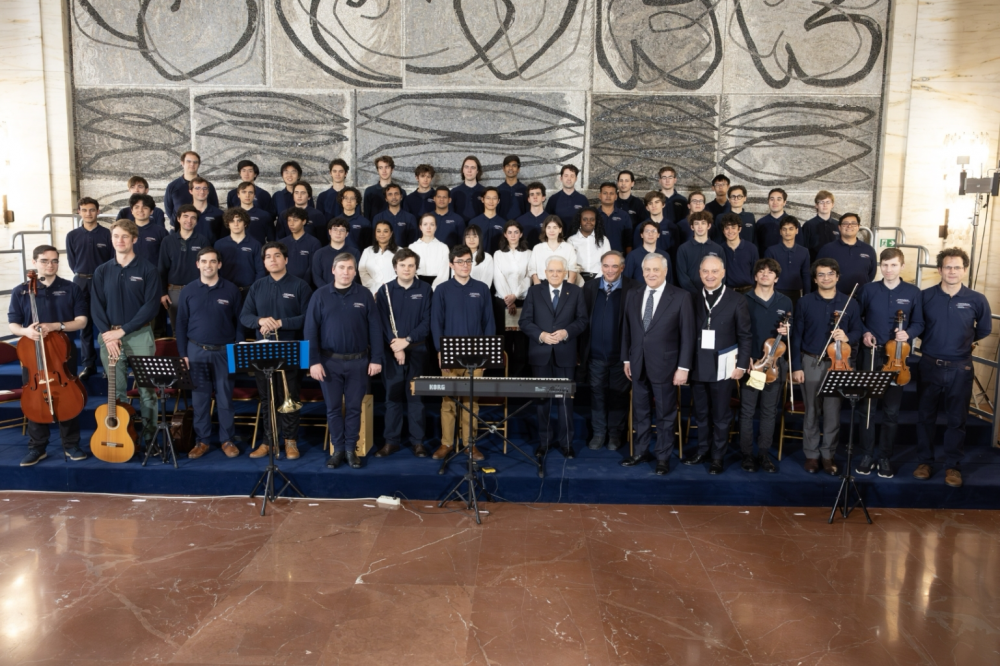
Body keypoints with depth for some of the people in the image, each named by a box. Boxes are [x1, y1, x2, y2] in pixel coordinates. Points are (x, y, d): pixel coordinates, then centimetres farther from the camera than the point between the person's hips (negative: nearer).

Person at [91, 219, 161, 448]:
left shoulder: (147, 269, -2)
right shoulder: (102, 271, 8)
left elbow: (151, 306, -9)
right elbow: (96, 307, 4)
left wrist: (123, 330, -13)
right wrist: (108, 334, -11)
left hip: (140, 335, -3)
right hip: (109, 336, 3)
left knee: (146, 388, 0)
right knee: (116, 390, 8)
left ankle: (149, 433, 9)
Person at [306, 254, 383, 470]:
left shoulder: (364, 295, 2)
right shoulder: (320, 295, 0)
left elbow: (375, 329, 1)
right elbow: (311, 330, -2)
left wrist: (376, 359, -4)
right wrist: (314, 361, -9)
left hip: (358, 361, 0)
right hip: (329, 361, 0)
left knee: (354, 407, 7)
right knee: (333, 408, 7)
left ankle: (351, 449, 18)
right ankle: (338, 449, 18)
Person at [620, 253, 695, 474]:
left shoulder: (680, 297, -8)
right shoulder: (632, 295, 6)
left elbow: (687, 334, -8)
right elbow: (626, 329, 11)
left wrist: (683, 367, -11)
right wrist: (626, 358, 9)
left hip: (664, 365, -4)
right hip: (638, 365, 4)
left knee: (666, 414, 8)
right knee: (640, 412, 14)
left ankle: (663, 457, 21)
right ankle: (641, 452, 28)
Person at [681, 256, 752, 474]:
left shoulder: (736, 300, -4)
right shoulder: (693, 299, 3)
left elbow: (745, 336, -2)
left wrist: (742, 365, -7)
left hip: (723, 366, -3)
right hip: (698, 366, 3)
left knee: (721, 415, 8)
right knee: (700, 413, 14)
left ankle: (717, 457, 22)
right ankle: (703, 451, 30)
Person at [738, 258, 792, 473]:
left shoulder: (785, 302, 7)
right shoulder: (744, 300, -2)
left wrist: (787, 332, -10)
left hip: (775, 364, 3)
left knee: (769, 411, 8)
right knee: (747, 411, 3)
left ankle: (764, 453, 19)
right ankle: (747, 454, 14)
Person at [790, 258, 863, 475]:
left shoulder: (850, 304, 2)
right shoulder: (804, 302, -1)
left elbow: (858, 331, 7)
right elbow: (797, 336, -1)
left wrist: (847, 337, -17)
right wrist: (796, 366, -5)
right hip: (811, 363, 0)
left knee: (833, 412, 3)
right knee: (812, 412, 7)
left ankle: (828, 454, 17)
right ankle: (811, 454, 19)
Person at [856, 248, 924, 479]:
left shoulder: (913, 292, 1)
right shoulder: (869, 289, 2)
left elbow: (919, 324, 6)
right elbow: (857, 317, 11)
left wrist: (908, 333, -14)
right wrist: (864, 332, -7)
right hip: (871, 354, 0)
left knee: (892, 410, 5)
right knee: (867, 407, 4)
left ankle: (885, 457, 18)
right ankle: (867, 455, 15)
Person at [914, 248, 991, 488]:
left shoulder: (976, 300, -4)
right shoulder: (925, 296, -5)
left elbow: (984, 328, 13)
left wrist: (966, 341, 10)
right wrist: (930, 341, 4)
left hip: (961, 368, 0)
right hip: (930, 365, 0)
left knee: (957, 419, 8)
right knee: (926, 415, 9)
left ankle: (953, 465, 20)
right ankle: (925, 461, 22)